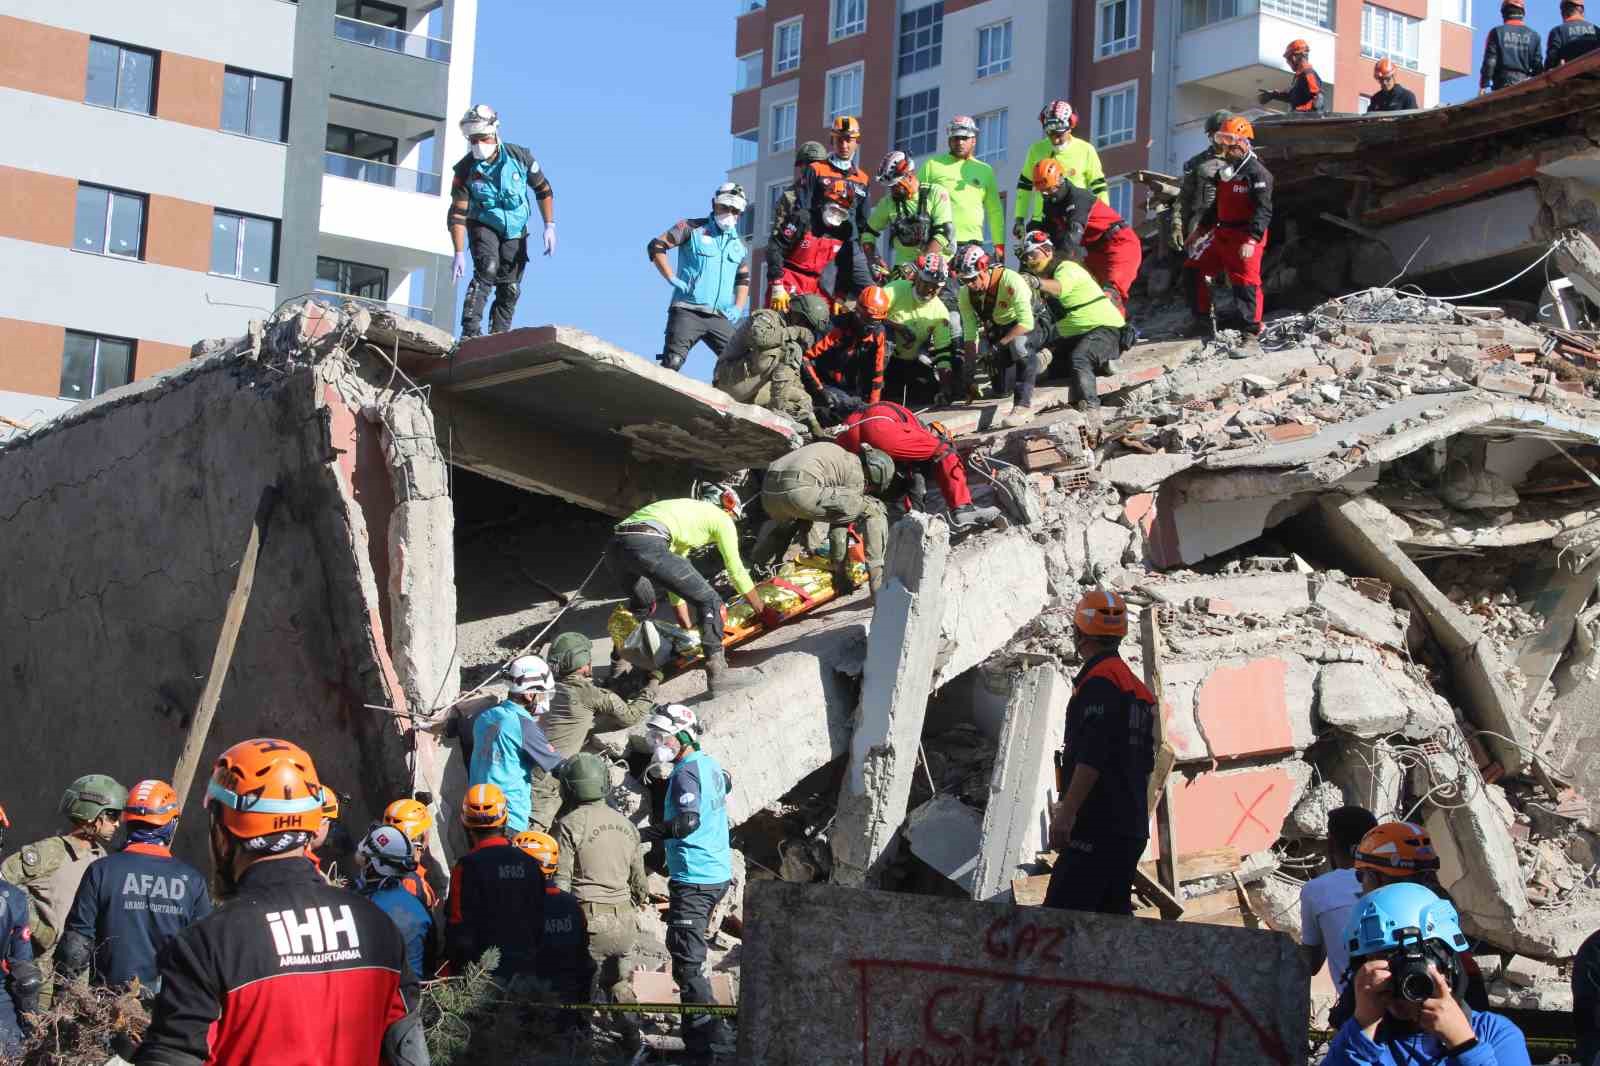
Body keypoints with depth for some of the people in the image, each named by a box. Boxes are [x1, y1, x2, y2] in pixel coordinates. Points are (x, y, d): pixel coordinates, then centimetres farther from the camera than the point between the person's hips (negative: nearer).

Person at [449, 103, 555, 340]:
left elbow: (544, 190, -1)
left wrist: (549, 226, -8)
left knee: (510, 289, -1)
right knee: (487, 269, -27)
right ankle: (470, 332, -33)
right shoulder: (465, 170, -17)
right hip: (483, 226, -3)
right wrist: (459, 253, -24)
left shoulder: (519, 157, -14)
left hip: (515, 231, 3)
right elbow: (457, 215, -17)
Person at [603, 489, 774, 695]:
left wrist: (686, 625, 43)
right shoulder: (721, 518, 19)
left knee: (642, 605, 36)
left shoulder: (689, 510, 40)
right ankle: (717, 673, -9)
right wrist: (762, 610, 28)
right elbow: (735, 570, 18)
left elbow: (675, 577, 41)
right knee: (709, 601, 0)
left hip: (614, 547, 8)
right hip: (647, 545, -8)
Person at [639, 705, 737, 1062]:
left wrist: (643, 835, -28)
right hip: (719, 873, 10)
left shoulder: (686, 773, -16)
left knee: (686, 958, -11)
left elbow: (688, 821, -29)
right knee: (689, 949, 20)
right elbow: (726, 784, 35)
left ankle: (711, 1038, -17)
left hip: (693, 880, -10)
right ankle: (698, 1029, 26)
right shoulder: (710, 765, 12)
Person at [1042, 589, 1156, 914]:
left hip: (1098, 825, -10)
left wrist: (1067, 812, -22)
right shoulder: (1136, 686, 20)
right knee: (1114, 913, 10)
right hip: (1132, 825, 10)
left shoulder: (1099, 681, -11)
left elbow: (1091, 756, -21)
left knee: (1061, 912, -14)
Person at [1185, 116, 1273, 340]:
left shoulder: (1257, 173, -13)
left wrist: (1252, 240, -29)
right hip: (1221, 233, 9)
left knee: (1245, 282, -9)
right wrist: (1201, 229, 26)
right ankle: (1202, 320, 19)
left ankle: (1251, 328, -1)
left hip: (1246, 237, -9)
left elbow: (1263, 210, -20)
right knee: (1194, 268, 10)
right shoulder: (1224, 172, 16)